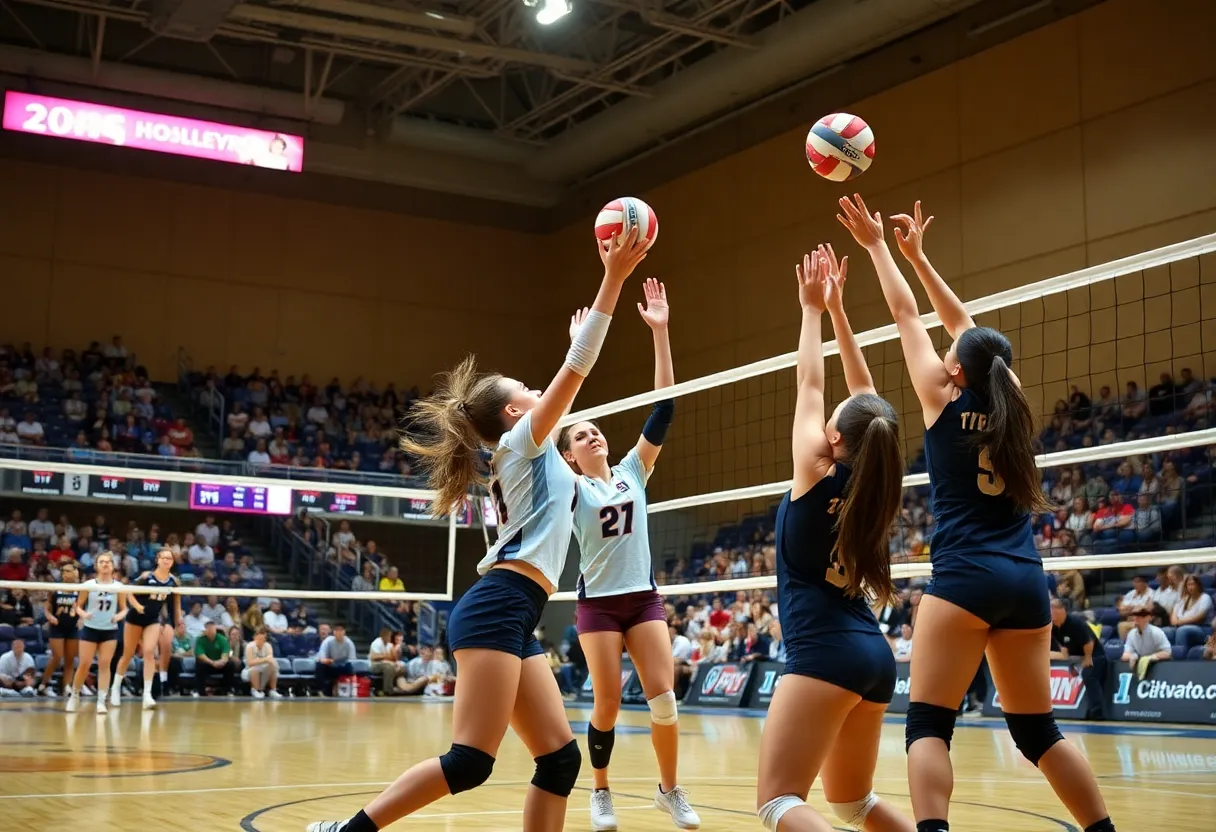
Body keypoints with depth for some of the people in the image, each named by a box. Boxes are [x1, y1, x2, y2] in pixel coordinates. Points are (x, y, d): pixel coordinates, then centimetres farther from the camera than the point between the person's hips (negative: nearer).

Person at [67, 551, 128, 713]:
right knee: (84, 664, -2)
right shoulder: (88, 585, -3)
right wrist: (83, 614, -19)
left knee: (105, 664, -4)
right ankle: (74, 696, 18)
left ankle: (101, 701, -1)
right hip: (90, 629, -1)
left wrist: (120, 615, -16)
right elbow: (78, 606, 1)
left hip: (110, 631, 1)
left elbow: (124, 608, 6)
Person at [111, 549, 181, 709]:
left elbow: (176, 604, 7)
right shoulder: (146, 576, -13)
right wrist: (137, 606, -25)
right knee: (128, 654, 7)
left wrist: (178, 623, 7)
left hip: (153, 620, 2)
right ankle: (115, 688, 26)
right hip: (135, 617, -2)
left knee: (149, 652, -15)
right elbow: (130, 593, -9)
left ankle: (147, 694, -15)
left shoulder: (173, 581, -3)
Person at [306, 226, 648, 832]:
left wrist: (578, 340, 49)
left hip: (510, 618, 10)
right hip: (498, 608, -10)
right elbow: (576, 371, -7)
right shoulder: (520, 441, 2)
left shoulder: (529, 455, 24)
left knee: (560, 758, 2)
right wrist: (613, 277, -8)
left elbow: (570, 379, 43)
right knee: (470, 760, -16)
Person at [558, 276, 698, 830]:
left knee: (663, 699, -6)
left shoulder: (633, 472, 7)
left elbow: (662, 410, -2)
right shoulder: (571, 488, -2)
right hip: (598, 603, -2)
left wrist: (660, 333, -9)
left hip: (643, 597, 2)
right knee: (607, 707, -2)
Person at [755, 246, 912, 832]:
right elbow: (866, 397, 18)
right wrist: (837, 309, 21)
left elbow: (810, 384, 3)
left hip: (824, 652, -8)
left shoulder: (818, 474, -6)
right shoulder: (872, 485, 8)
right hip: (873, 655, 8)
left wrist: (813, 309, 15)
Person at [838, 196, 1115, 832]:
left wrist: (877, 246, 23)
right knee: (1036, 729, 14)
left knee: (927, 724, -7)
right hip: (1026, 580, 6)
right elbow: (965, 326, 22)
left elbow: (906, 315, 10)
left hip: (964, 577, -6)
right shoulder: (1009, 401, 10)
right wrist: (917, 256, 28)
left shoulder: (944, 398, -1)